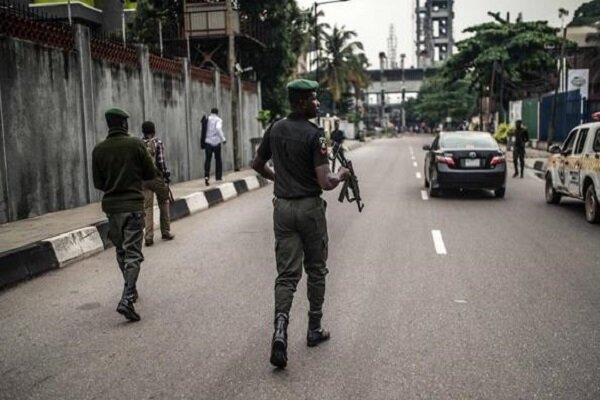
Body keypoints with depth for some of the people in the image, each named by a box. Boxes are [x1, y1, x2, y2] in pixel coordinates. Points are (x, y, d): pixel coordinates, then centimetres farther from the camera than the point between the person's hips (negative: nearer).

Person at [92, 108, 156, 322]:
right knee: (133, 253, -4)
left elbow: (98, 183, 5)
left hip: (111, 206, 4)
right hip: (133, 205, -4)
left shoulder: (99, 150, 2)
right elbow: (151, 174, -3)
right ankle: (127, 299, -17)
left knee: (121, 250, 20)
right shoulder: (136, 144, -7)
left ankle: (130, 290, 33)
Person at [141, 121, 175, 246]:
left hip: (143, 179, 3)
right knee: (163, 204, 14)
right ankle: (165, 232, 20)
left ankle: (148, 237, -2)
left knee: (147, 207, 4)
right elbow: (161, 162, -12)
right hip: (157, 178, -3)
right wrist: (167, 176, -3)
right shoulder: (158, 143, -6)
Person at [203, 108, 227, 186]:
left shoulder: (207, 119, 8)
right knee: (218, 160, 11)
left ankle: (206, 176, -18)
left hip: (208, 142, 2)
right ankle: (219, 177, 13)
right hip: (216, 142, -2)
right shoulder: (218, 120, -3)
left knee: (207, 160, 1)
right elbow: (218, 128, -21)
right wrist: (223, 139, -22)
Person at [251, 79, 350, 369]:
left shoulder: (275, 129, 5)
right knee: (316, 270, 13)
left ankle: (280, 330, -15)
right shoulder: (314, 135, -15)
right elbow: (325, 183, -20)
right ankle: (314, 330, 24)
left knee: (286, 274, 4)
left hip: (283, 208, 5)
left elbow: (257, 165, 17)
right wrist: (341, 176, 0)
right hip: (310, 208, -4)